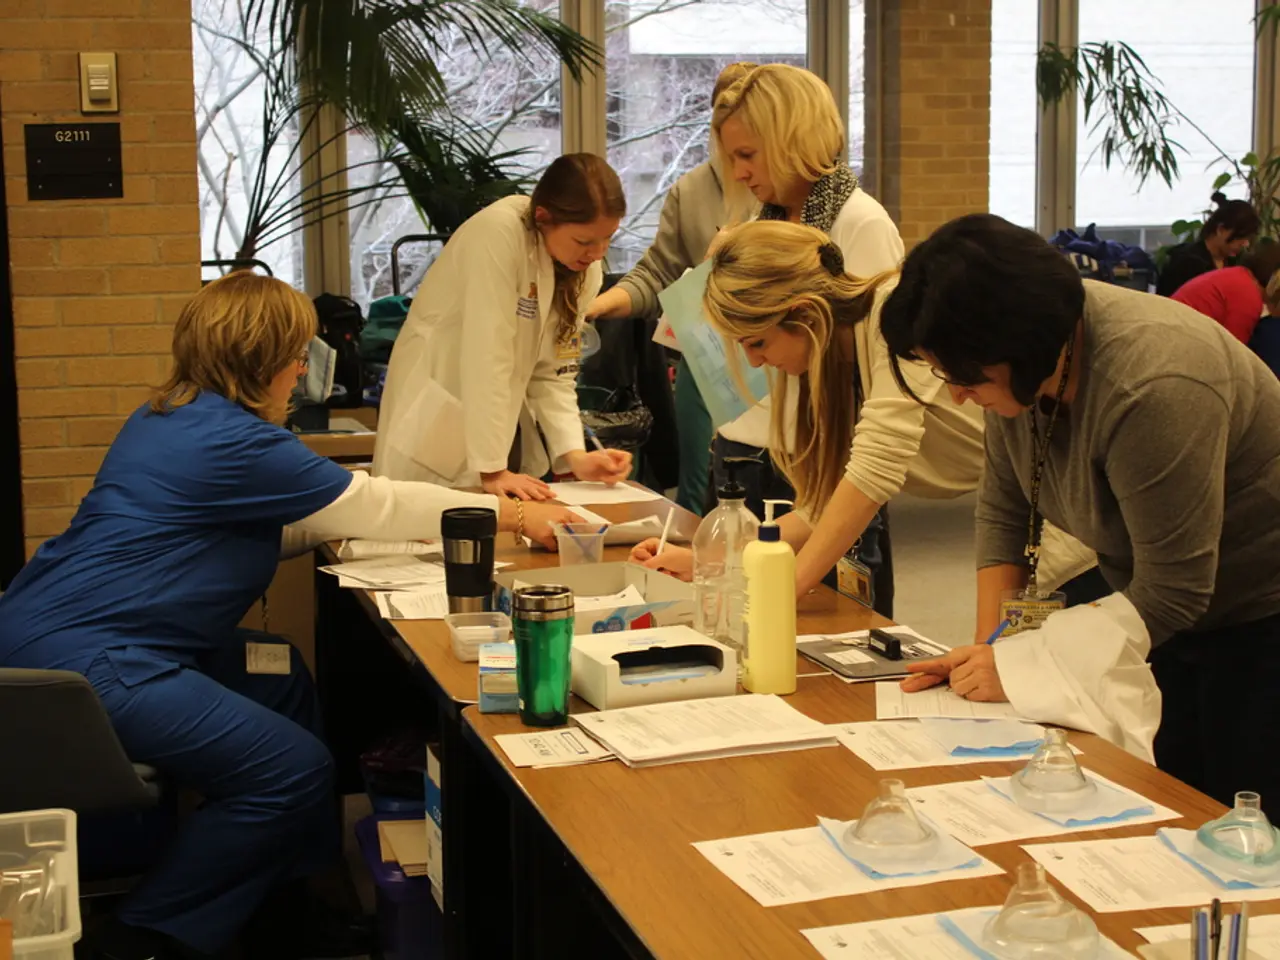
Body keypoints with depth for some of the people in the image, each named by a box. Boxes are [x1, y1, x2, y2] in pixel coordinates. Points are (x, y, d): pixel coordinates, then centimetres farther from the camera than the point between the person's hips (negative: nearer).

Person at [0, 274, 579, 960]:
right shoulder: (230, 440, -14)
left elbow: (274, 526, 23)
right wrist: (510, 515, 4)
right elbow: (373, 507, -8)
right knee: (295, 772, -13)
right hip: (79, 658, -11)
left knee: (281, 677, 18)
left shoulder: (172, 417, 16)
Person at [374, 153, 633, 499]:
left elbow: (552, 373, -3)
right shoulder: (498, 234, -25)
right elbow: (487, 356, -28)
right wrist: (492, 469, -29)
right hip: (436, 422, -6)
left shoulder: (584, 268, -4)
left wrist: (575, 455, -17)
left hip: (501, 419, 6)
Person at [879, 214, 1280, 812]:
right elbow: (1002, 510, 1)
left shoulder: (1152, 391, -33)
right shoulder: (1020, 369, -10)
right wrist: (988, 652, -9)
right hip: (1171, 616, 7)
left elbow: (1170, 595, -27)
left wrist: (1020, 666, -24)